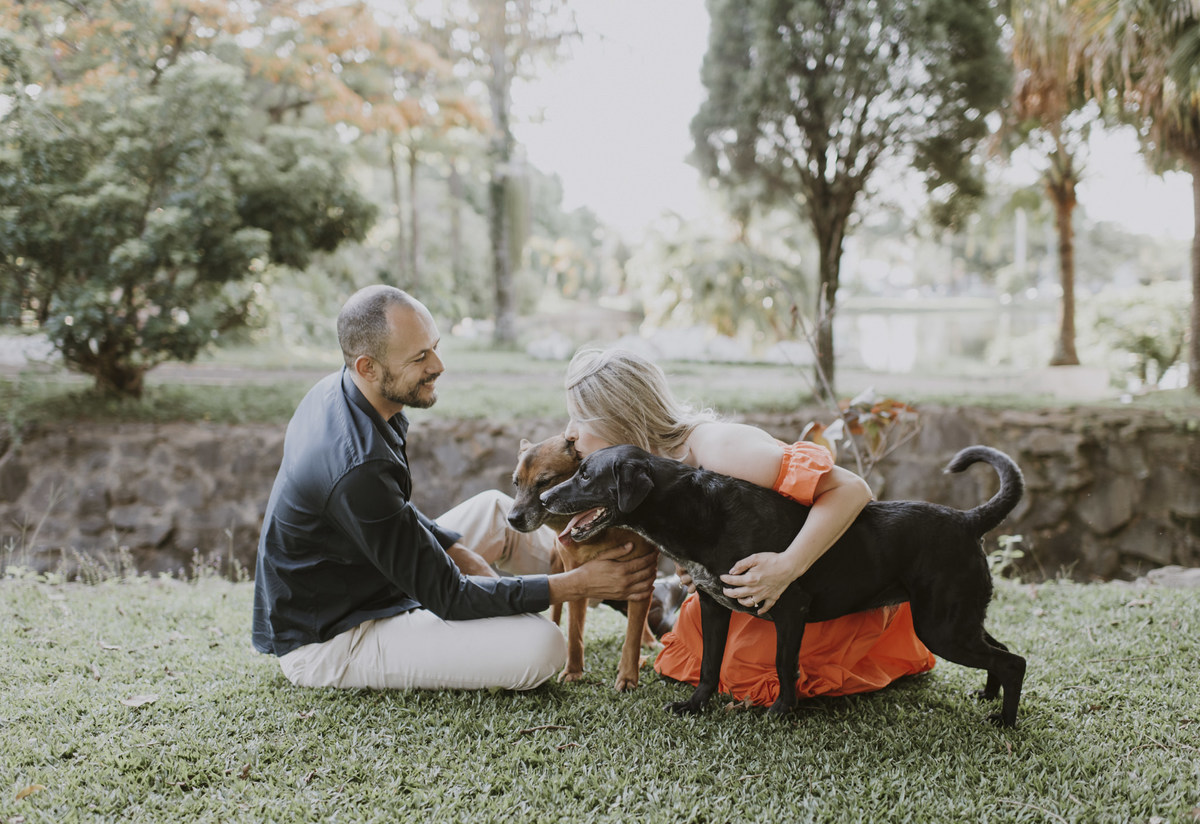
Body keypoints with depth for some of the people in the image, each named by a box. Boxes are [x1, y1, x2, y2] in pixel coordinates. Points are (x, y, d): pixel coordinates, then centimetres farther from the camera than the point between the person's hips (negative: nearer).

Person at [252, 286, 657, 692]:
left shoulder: (336, 391, -3)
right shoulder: (358, 467, -33)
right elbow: (448, 598, -24)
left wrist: (458, 551, 2)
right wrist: (578, 585, -23)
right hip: (329, 643, -10)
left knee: (493, 510, 14)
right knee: (540, 648, -24)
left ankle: (638, 596, 26)